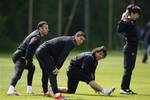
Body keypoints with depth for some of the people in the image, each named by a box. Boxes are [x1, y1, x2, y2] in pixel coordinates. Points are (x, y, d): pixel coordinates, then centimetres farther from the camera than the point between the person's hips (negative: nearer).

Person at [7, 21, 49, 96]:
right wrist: (28, 59, -27)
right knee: (18, 73, -29)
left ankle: (29, 89, 29)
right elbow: (30, 45, -31)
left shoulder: (36, 33, 18)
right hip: (20, 56, -11)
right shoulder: (37, 37, -13)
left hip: (18, 55, 11)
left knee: (31, 68, 30)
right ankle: (11, 90, -49)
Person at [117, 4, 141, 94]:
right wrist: (122, 19, -33)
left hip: (133, 49, 9)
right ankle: (123, 88, -4)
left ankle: (127, 88, 18)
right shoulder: (127, 22, -15)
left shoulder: (133, 22, 11)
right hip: (129, 48, -9)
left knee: (130, 68, 13)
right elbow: (119, 29, -28)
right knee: (128, 69, -7)